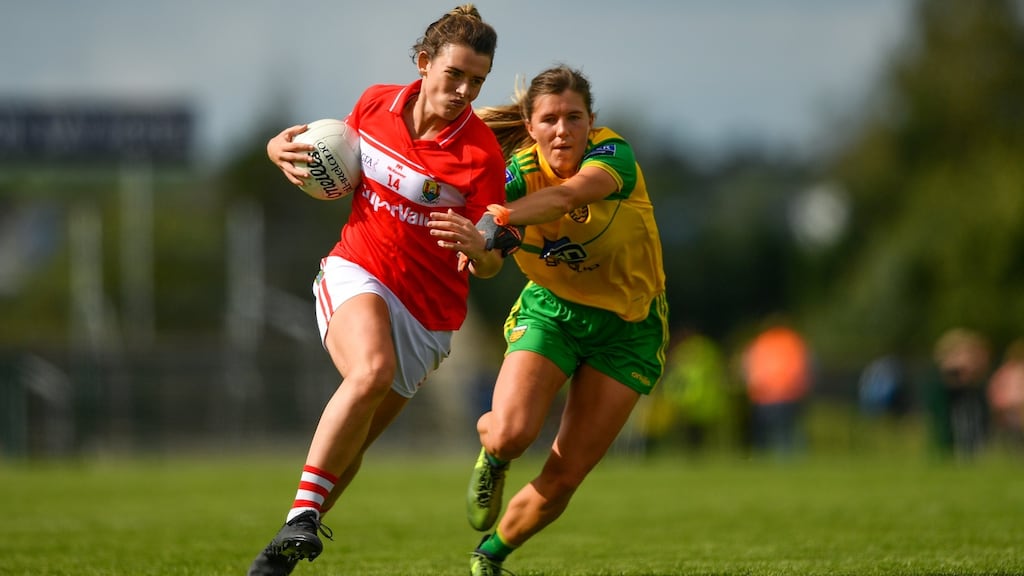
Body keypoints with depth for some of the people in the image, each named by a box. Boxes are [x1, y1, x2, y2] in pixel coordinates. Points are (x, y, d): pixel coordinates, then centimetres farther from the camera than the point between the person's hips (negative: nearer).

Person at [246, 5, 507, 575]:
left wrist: (476, 245, -32)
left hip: (426, 311, 0)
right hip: (355, 272, 0)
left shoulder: (483, 154, -12)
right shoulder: (376, 103, -2)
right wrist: (288, 150, -1)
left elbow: (489, 266, -8)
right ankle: (302, 516, -31)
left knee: (349, 444, 0)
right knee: (371, 371, -32)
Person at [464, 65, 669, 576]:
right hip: (550, 309, 1)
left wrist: (495, 220, -63)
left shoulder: (613, 155, -24)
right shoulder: (520, 171, -16)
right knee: (510, 434, -25)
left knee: (564, 476, -3)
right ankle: (490, 457, 15)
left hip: (626, 326, -1)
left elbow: (568, 195, -46)